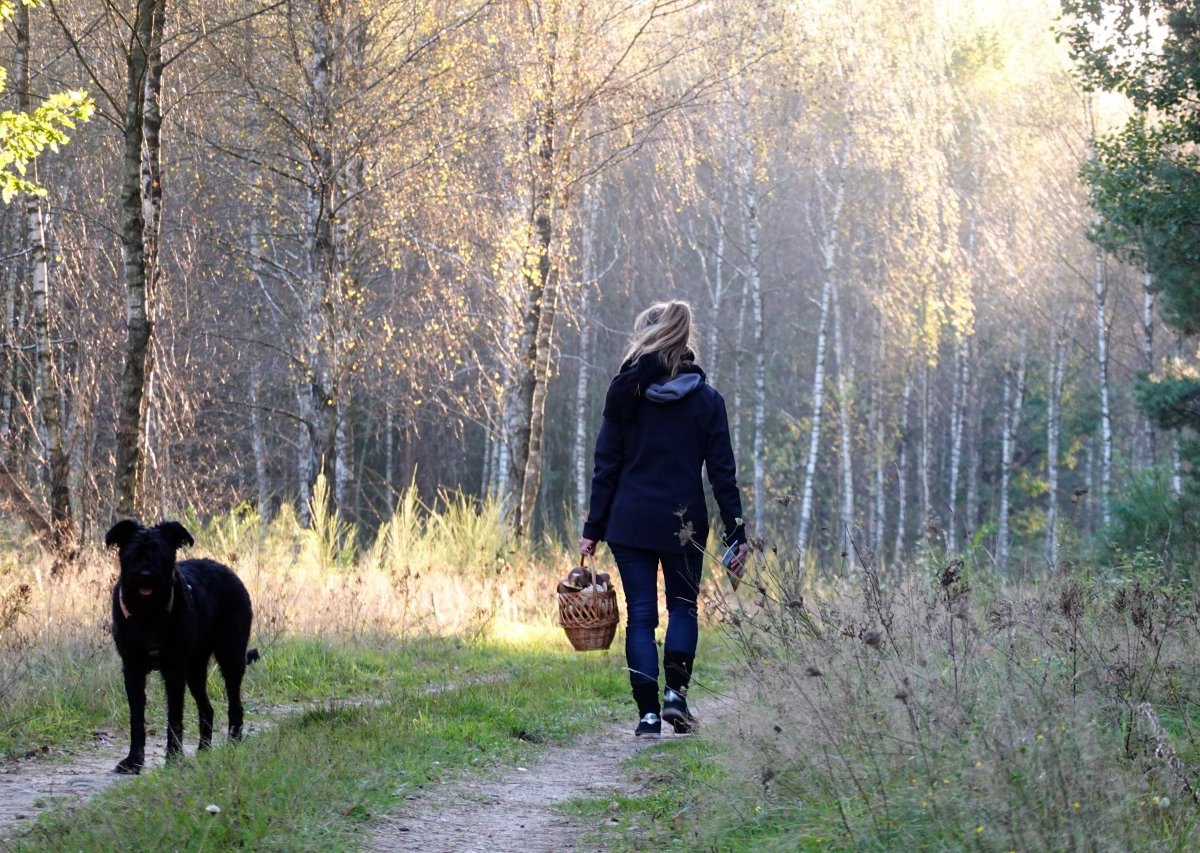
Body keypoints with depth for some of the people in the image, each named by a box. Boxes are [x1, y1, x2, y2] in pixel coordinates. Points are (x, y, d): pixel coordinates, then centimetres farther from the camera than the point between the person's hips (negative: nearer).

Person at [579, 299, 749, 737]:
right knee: (683, 607, 17)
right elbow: (723, 473, -2)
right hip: (685, 523, 0)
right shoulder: (706, 400, 0)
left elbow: (606, 467, -2)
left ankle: (648, 713, 0)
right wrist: (736, 534, 1)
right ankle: (675, 692, -1)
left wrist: (593, 529, 2)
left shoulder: (625, 394, -2)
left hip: (630, 522, 0)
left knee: (641, 616, 4)